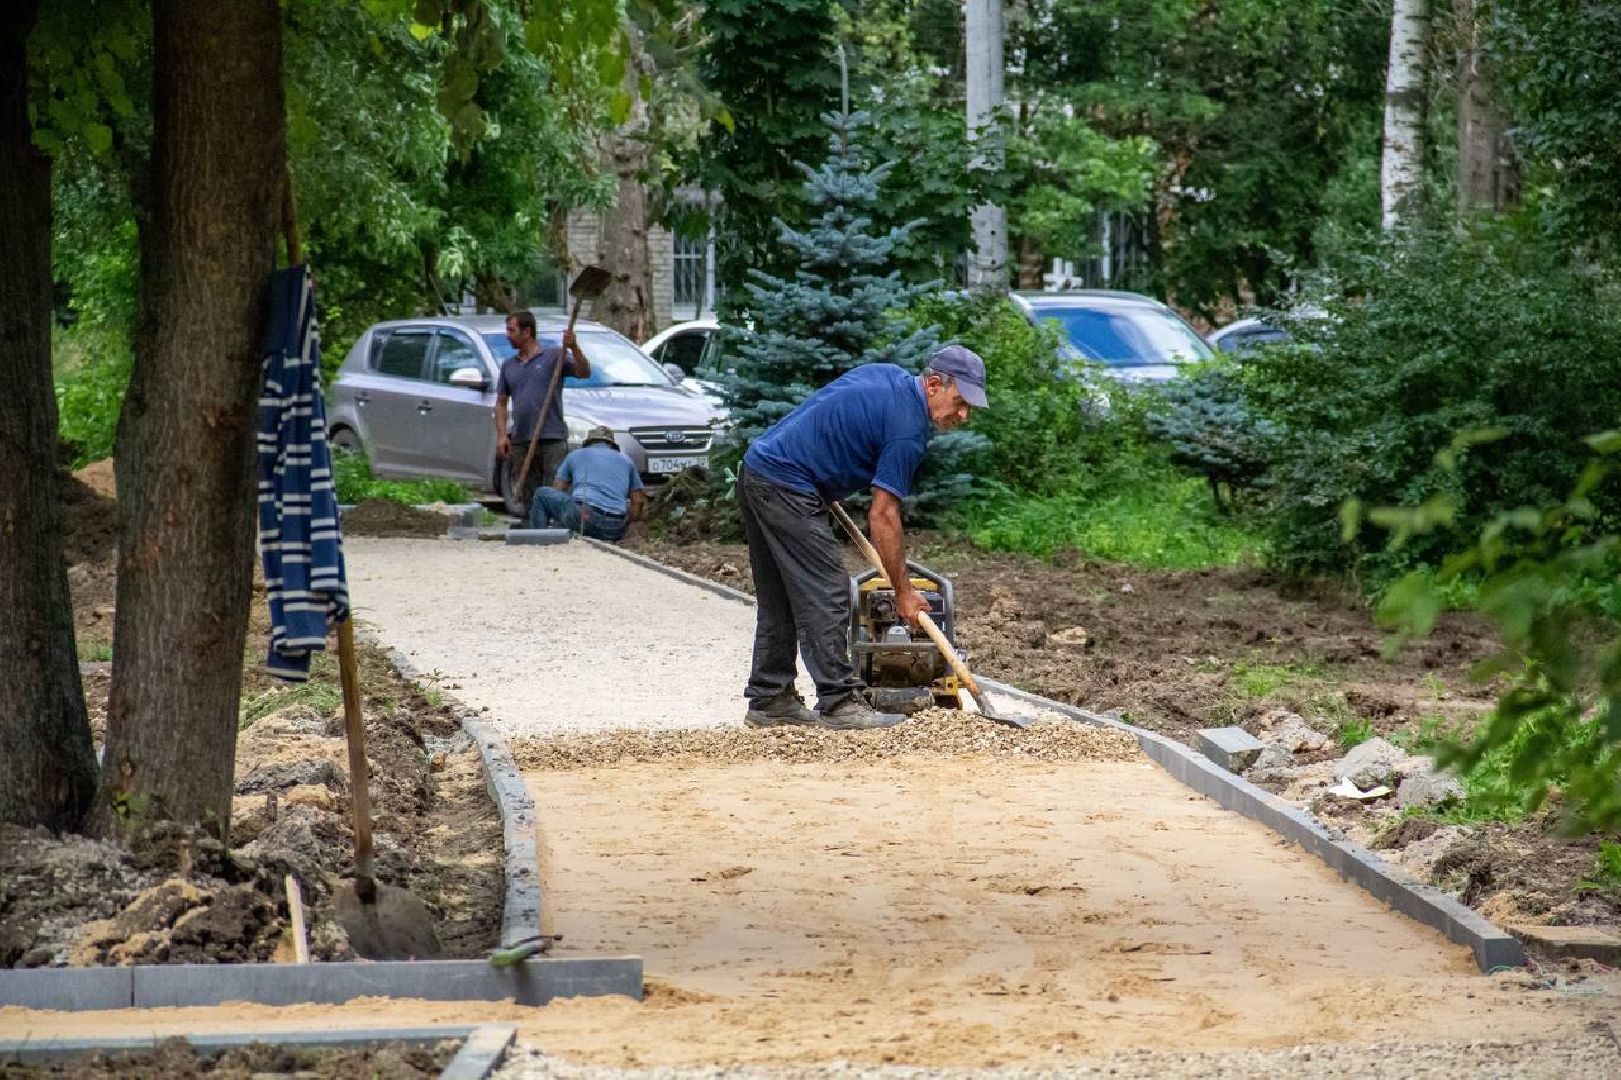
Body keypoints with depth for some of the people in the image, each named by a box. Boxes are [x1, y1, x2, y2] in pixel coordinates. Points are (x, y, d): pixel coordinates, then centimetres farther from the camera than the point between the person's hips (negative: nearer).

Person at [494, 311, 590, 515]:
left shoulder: (554, 357, 2)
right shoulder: (509, 366, 17)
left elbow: (584, 372, -11)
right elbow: (501, 403, 17)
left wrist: (574, 348, -27)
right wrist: (501, 435, 4)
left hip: (552, 439, -5)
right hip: (520, 442, 5)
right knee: (524, 501, 7)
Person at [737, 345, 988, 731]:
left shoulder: (887, 375, 11)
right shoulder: (908, 428, -15)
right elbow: (882, 516, -15)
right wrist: (903, 592, -9)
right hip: (787, 486, -10)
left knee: (779, 599, 13)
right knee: (826, 595, -7)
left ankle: (768, 699, 16)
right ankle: (839, 702, -7)